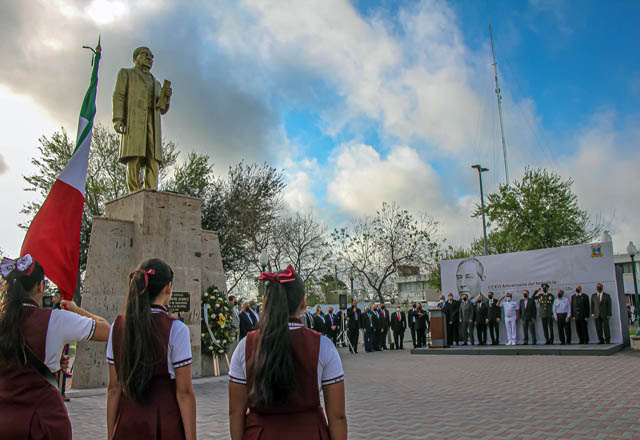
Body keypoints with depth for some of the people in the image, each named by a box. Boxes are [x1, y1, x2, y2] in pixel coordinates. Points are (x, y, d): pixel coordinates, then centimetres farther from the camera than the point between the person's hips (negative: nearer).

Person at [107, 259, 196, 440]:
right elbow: (184, 392, -13)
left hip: (127, 424, 4)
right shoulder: (176, 330, -14)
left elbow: (114, 388, 3)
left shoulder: (117, 326, -1)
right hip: (166, 423, -4)